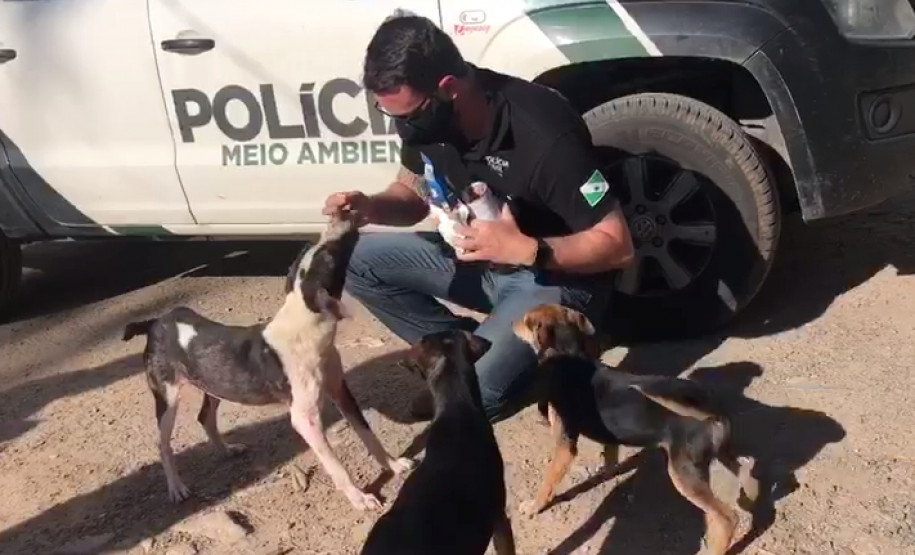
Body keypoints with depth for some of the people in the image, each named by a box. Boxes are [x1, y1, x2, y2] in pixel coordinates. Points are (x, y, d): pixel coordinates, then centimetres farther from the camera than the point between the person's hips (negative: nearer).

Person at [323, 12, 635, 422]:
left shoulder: (545, 134, -32)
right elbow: (412, 194, 6)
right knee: (356, 260, -6)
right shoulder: (425, 116, -12)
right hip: (480, 258, 7)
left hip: (556, 276, -7)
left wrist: (526, 249, -39)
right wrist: (369, 207, -16)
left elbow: (617, 245, -25)